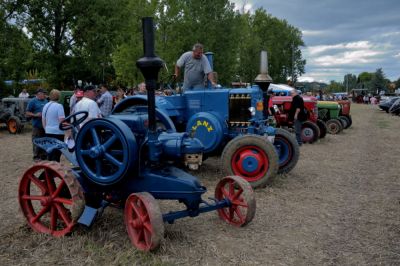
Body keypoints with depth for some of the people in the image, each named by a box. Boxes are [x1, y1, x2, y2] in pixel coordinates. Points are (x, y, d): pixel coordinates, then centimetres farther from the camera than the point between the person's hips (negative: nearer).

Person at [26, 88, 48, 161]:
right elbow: (27, 113, -3)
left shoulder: (45, 101, 15)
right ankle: (36, 156, 7)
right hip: (37, 125, -6)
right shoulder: (33, 101, -2)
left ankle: (44, 155, 20)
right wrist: (35, 115, -17)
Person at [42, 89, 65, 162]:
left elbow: (43, 120, 16)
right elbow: (62, 120, -19)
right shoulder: (59, 106, -13)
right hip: (58, 132, -7)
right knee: (57, 153, -1)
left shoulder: (46, 106, 9)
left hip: (48, 132, 7)